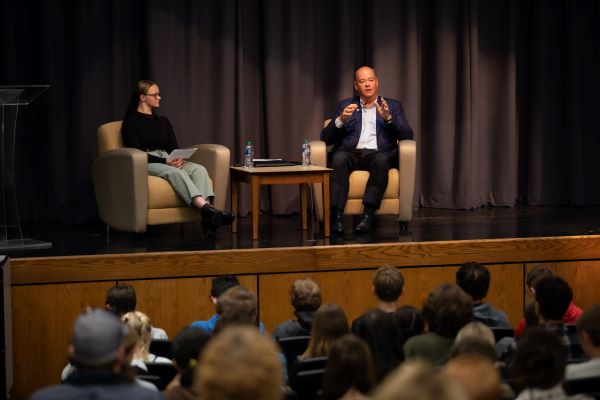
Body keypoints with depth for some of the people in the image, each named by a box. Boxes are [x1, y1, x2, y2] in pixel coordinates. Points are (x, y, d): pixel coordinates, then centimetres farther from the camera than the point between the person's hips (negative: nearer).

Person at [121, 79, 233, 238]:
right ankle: (207, 209, -58)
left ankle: (208, 218, -49)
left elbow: (175, 148, 16)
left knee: (199, 169, -26)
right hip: (145, 165, -6)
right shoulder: (131, 122, 4)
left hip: (169, 162, 6)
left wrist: (178, 159, -9)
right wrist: (165, 162, -19)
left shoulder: (163, 121, 25)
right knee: (175, 172, -37)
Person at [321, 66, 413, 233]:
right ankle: (336, 215, -41)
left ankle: (368, 215, -42)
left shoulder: (393, 106, 19)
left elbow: (407, 135, 6)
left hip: (378, 154, -1)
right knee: (339, 158, -34)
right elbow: (326, 137, 12)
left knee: (381, 159, -36)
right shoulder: (346, 106, 20)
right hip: (351, 153, 1)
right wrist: (341, 119, -8)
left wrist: (388, 118, -10)